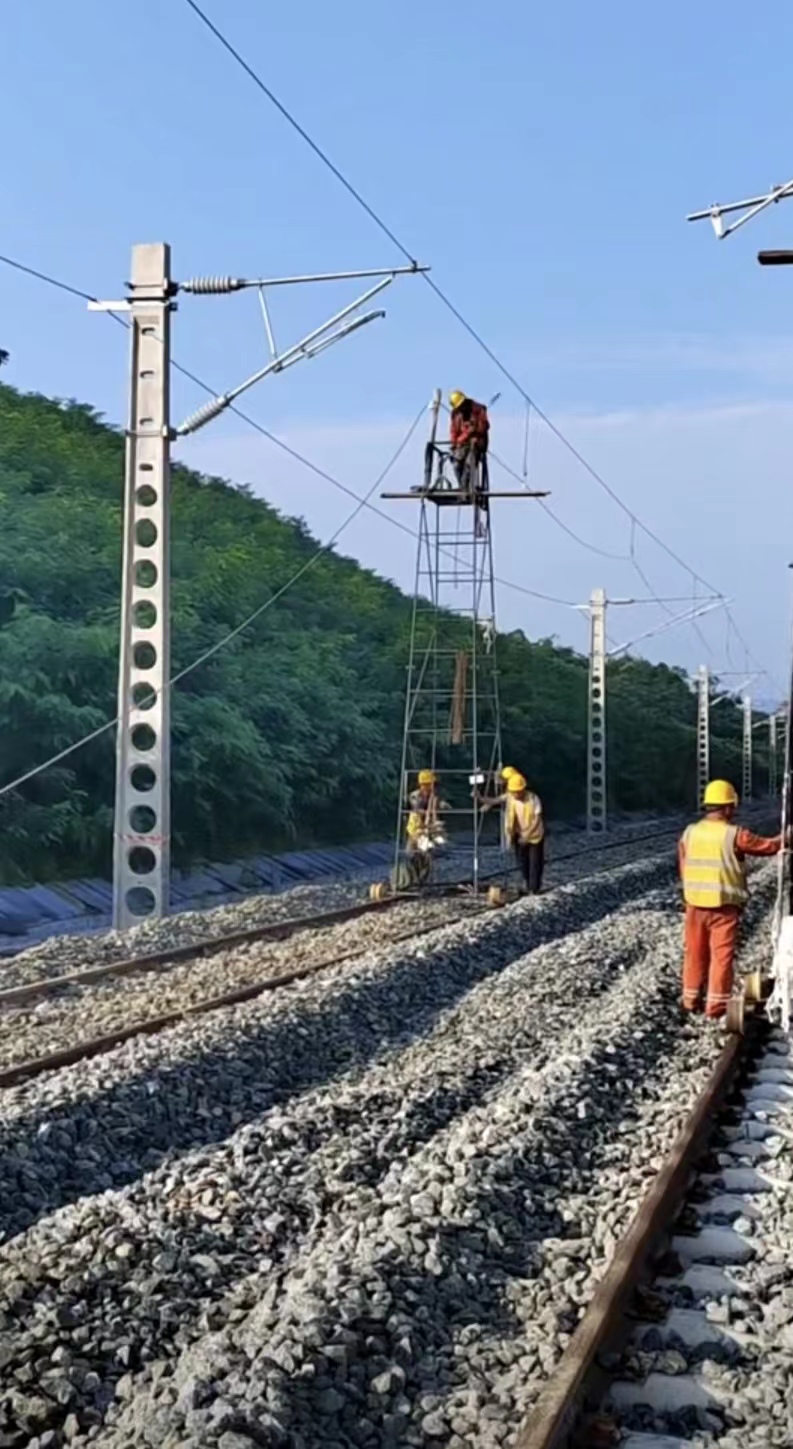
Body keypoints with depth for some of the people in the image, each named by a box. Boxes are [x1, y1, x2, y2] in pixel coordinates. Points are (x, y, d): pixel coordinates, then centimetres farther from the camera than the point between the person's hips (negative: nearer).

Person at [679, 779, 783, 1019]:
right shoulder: (734, 835, -15)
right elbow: (769, 846, -5)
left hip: (695, 905, 5)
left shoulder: (689, 833, 0)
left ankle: (691, 1000, 23)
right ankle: (716, 1006, 7)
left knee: (695, 953, 15)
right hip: (724, 907, -5)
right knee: (721, 956, 4)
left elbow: (683, 870, 7)